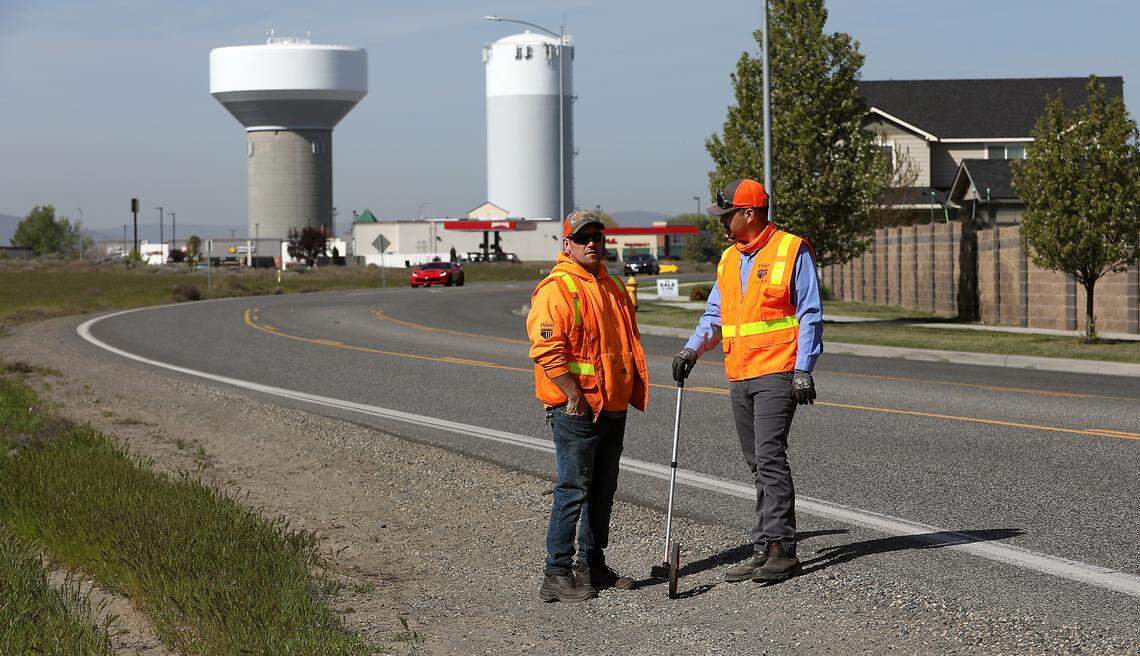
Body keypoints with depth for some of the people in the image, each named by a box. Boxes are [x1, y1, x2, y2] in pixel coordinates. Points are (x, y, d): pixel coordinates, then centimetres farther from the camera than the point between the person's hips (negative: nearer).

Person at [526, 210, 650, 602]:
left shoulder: (612, 287, 17)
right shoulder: (557, 289, -12)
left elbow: (628, 343, 26)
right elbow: (546, 348, -20)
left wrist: (633, 391, 19)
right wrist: (574, 394, -22)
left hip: (613, 407, 9)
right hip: (576, 408, -9)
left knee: (603, 489, 14)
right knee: (573, 489, -9)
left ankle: (592, 565, 25)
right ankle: (557, 574, -5)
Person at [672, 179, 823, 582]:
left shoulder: (792, 251, -6)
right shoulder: (729, 260, 16)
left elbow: (809, 315, -7)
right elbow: (715, 315, 20)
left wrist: (802, 370, -14)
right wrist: (692, 350, 2)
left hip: (776, 373, -8)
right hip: (739, 378, 8)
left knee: (769, 457, -15)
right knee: (758, 465, 9)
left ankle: (777, 547, -13)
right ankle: (768, 550, 13)